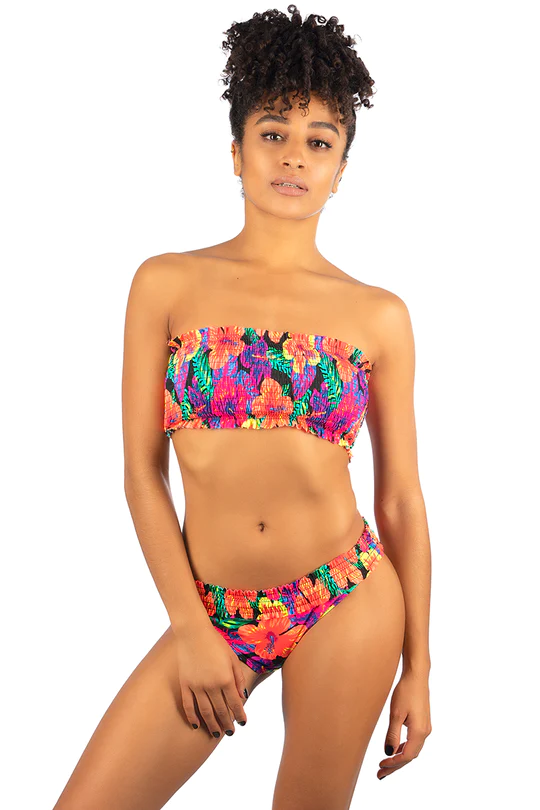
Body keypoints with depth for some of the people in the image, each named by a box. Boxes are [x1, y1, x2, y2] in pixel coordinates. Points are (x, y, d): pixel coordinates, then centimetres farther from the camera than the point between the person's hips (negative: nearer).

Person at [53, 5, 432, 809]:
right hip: (212, 611, 0)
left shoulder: (379, 315, 0)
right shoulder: (167, 284, -1)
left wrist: (417, 666, 5)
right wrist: (192, 630, -5)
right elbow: (142, 475, -1)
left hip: (347, 604, 0)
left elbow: (402, 499, 4)